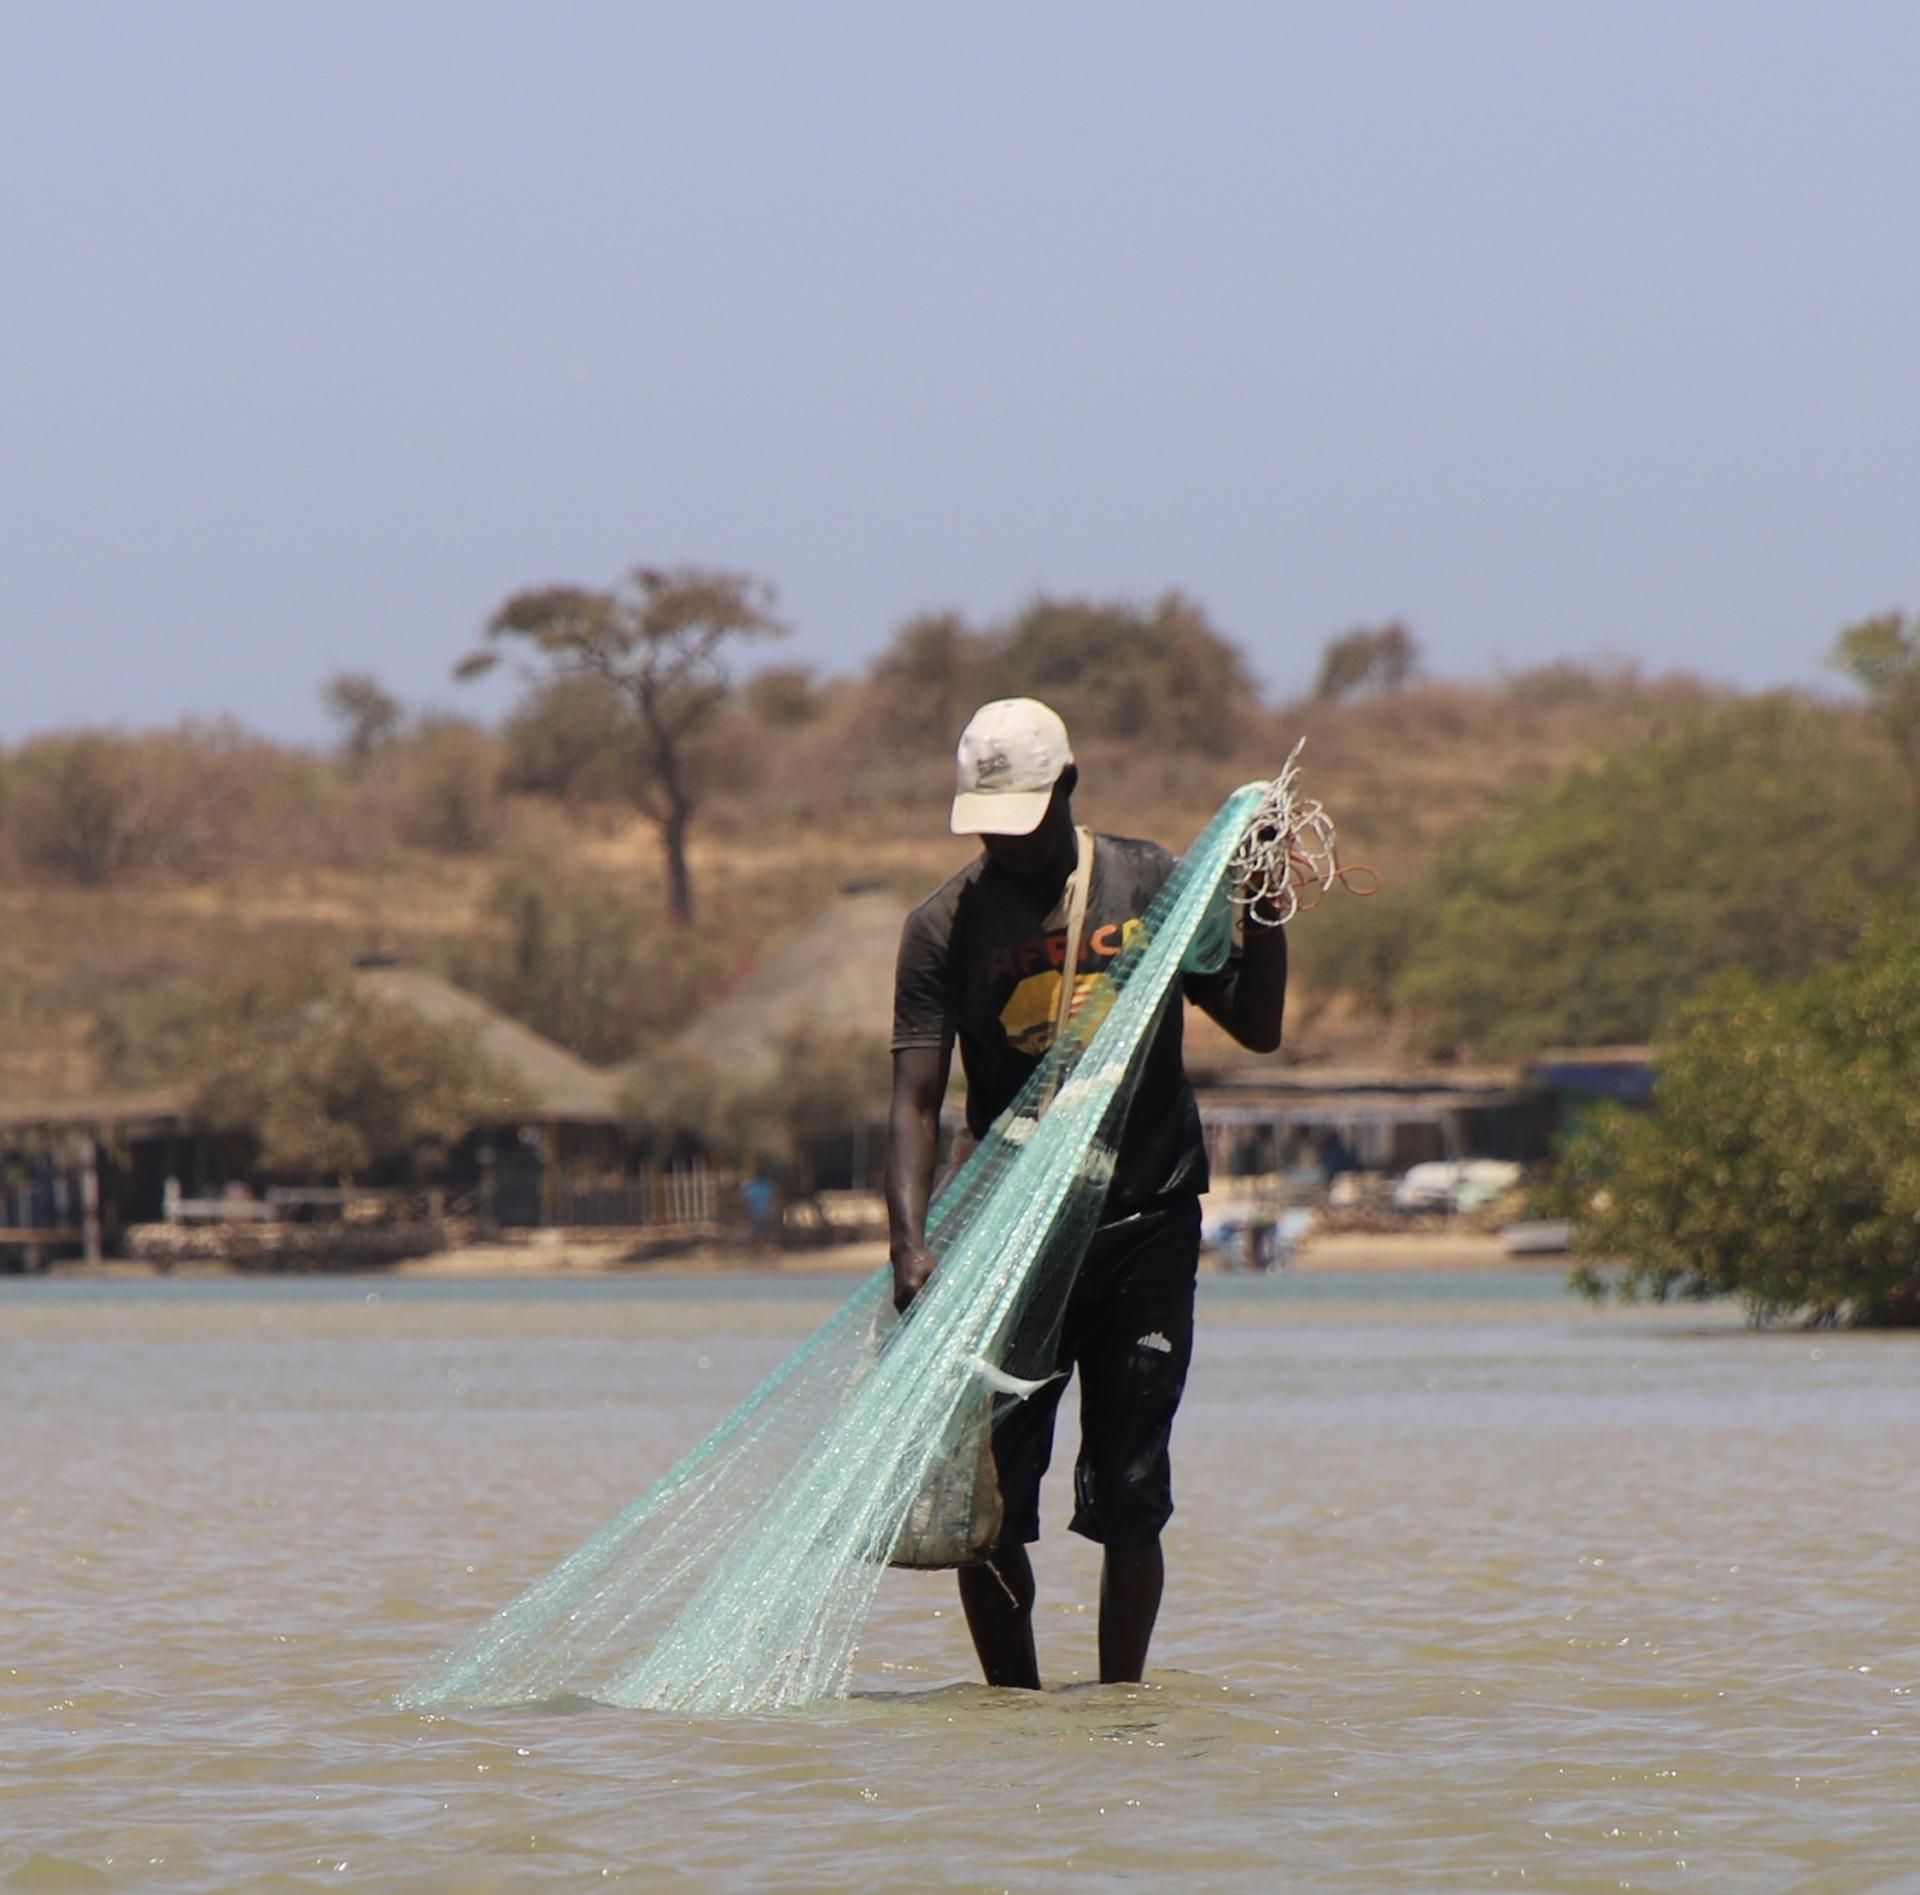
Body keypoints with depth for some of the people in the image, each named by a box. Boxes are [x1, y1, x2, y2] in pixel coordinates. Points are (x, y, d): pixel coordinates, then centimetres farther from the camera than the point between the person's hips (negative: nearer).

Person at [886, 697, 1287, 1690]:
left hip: (1147, 1227, 0)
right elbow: (915, 1100, -7)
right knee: (986, 1502, -4)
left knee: (1127, 1501, -2)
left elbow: (1256, 1027, 9)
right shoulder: (945, 925, -1)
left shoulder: (1149, 883, 4)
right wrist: (909, 1246, -20)